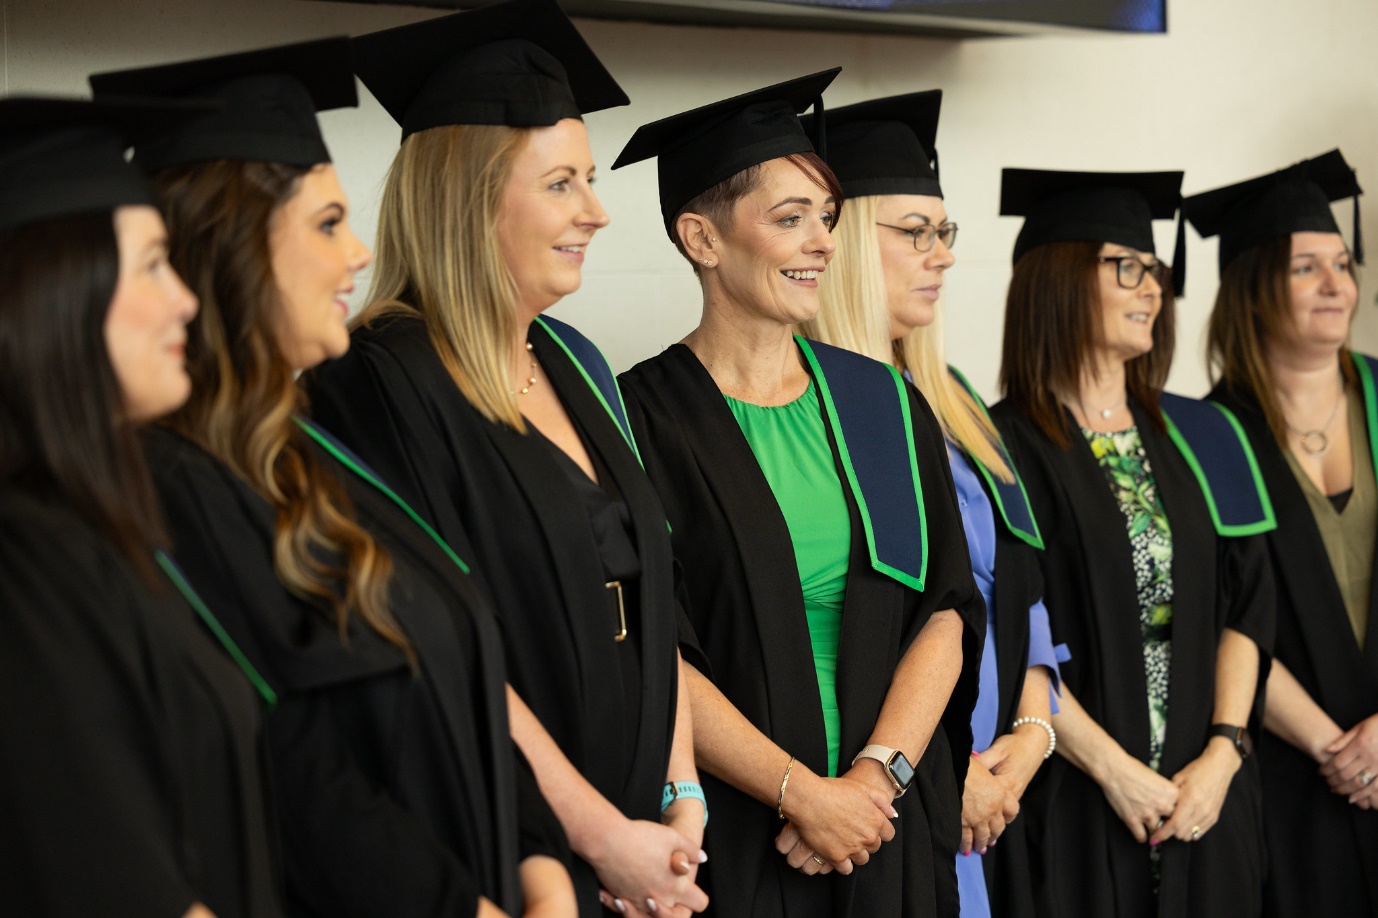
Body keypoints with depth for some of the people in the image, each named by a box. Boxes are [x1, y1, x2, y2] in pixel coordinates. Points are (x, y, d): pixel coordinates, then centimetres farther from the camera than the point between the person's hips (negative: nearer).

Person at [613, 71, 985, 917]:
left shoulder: (885, 405, 7)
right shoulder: (643, 418, -7)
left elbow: (946, 611, 2)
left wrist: (876, 777, -11)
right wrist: (802, 793, -16)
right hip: (728, 840, -4)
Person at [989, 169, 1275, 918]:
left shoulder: (1199, 442, 11)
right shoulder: (1002, 448, -6)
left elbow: (1246, 605, 7)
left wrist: (1223, 753, -6)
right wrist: (1114, 770, -14)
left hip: (1203, 801, 5)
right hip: (1070, 810, -5)